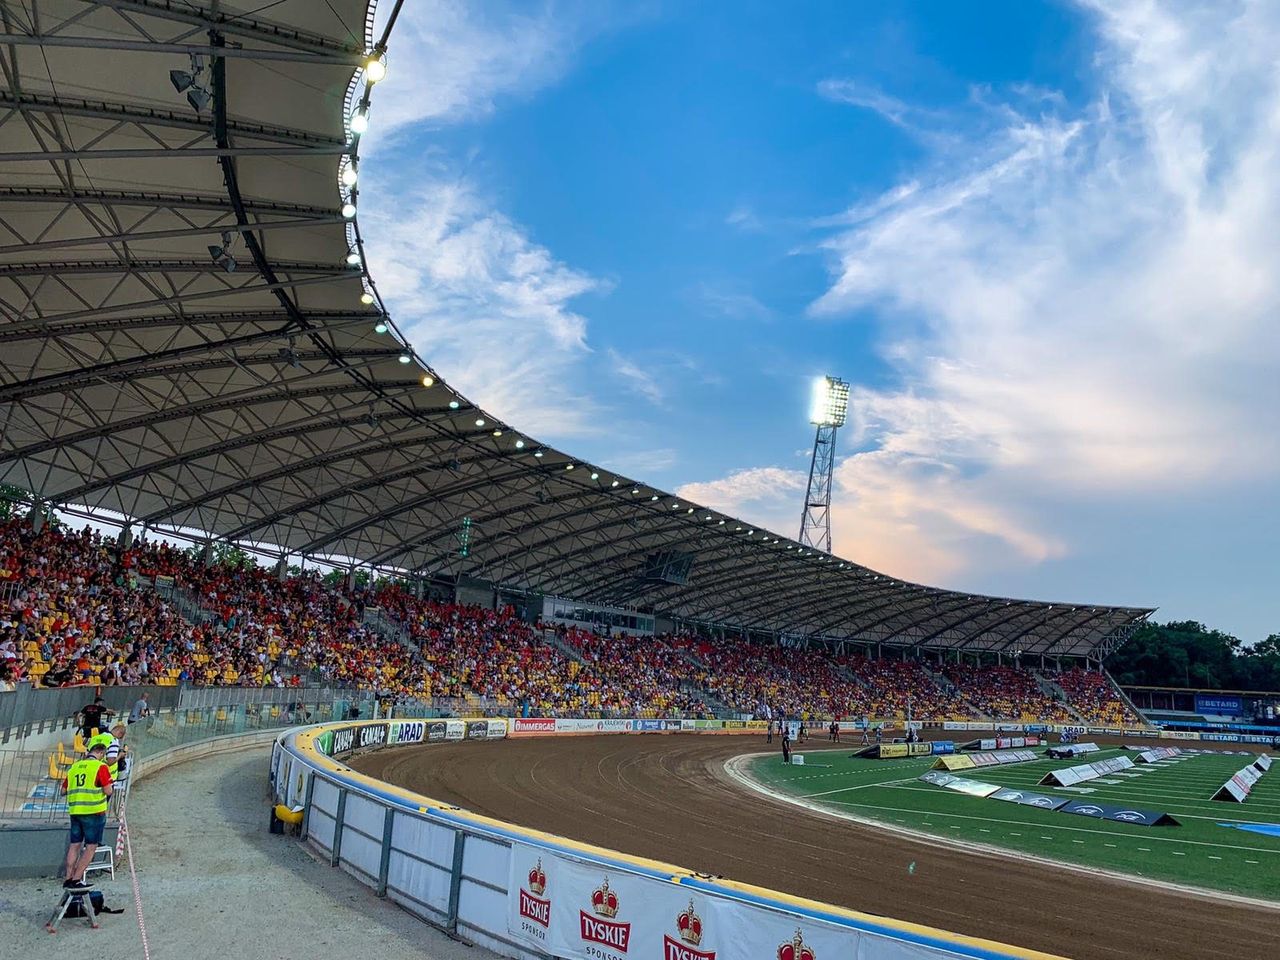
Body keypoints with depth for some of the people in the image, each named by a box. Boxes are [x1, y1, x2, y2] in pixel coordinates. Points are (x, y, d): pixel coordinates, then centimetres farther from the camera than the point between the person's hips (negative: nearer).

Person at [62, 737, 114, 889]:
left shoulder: (74, 767, 10)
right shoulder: (100, 767, -10)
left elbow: (64, 790, 16)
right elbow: (108, 791, -14)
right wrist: (112, 787, 8)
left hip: (74, 812, 6)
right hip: (94, 812, -6)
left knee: (75, 845, 15)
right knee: (91, 847, 1)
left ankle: (68, 878, 17)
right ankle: (76, 880, -1)